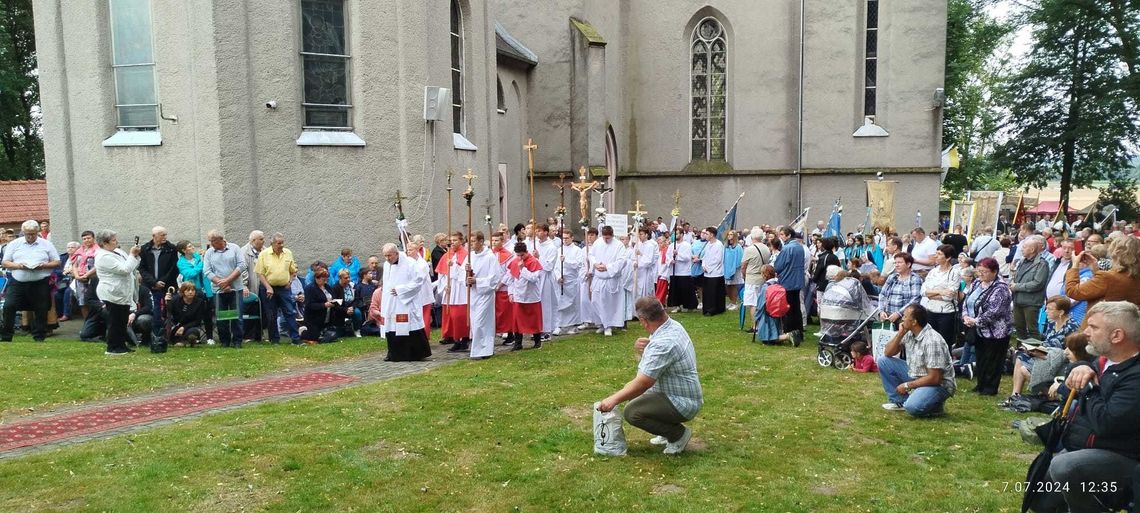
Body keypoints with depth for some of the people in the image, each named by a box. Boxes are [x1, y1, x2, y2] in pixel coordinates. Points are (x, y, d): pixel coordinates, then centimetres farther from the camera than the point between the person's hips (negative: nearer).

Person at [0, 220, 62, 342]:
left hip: (40, 283, -1)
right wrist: (17, 265, -12)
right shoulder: (14, 244, 8)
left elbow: (57, 262, 6)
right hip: (18, 282, 1)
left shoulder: (46, 245, 6)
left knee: (41, 311, 3)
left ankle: (39, 337, 15)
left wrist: (44, 265, -13)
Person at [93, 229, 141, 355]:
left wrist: (135, 255, 1)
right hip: (113, 294, -9)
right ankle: (112, 348, 6)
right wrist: (132, 255, -14)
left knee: (123, 321, 14)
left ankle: (121, 346, 22)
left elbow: (132, 267, 17)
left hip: (123, 294, 9)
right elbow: (124, 269, -24)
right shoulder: (104, 257, -18)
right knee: (115, 322, -2)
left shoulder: (117, 252, 12)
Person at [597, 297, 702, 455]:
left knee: (632, 412, -20)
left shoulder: (663, 343, -29)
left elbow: (643, 383, -29)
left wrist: (614, 399, -21)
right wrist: (643, 351, -9)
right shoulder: (673, 325, 1)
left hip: (682, 403, -10)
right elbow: (656, 360, 13)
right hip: (686, 394, 10)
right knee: (630, 389, 16)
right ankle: (669, 430, 18)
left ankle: (679, 434, -2)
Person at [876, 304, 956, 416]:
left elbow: (934, 378, -26)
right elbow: (888, 353, 1)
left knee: (912, 407, -34)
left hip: (938, 384, -8)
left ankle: (934, 404, 1)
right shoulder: (909, 333, -2)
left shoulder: (932, 341, -27)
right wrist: (900, 333, -12)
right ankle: (900, 401, 7)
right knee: (883, 361, -2)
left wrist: (907, 386, -17)